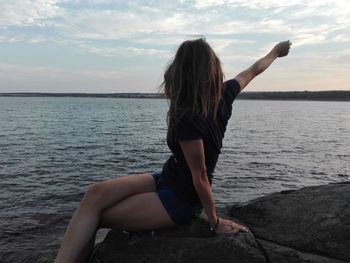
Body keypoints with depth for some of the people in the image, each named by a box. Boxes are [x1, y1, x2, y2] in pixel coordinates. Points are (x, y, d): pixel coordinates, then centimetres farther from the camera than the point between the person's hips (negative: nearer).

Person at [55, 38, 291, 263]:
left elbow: (201, 176, -21)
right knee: (96, 193, -7)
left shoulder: (189, 120, -29)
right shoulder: (224, 95, -6)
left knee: (91, 218, -10)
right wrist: (276, 51, 30)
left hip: (181, 201, -8)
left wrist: (215, 222, -8)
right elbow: (253, 70, 11)